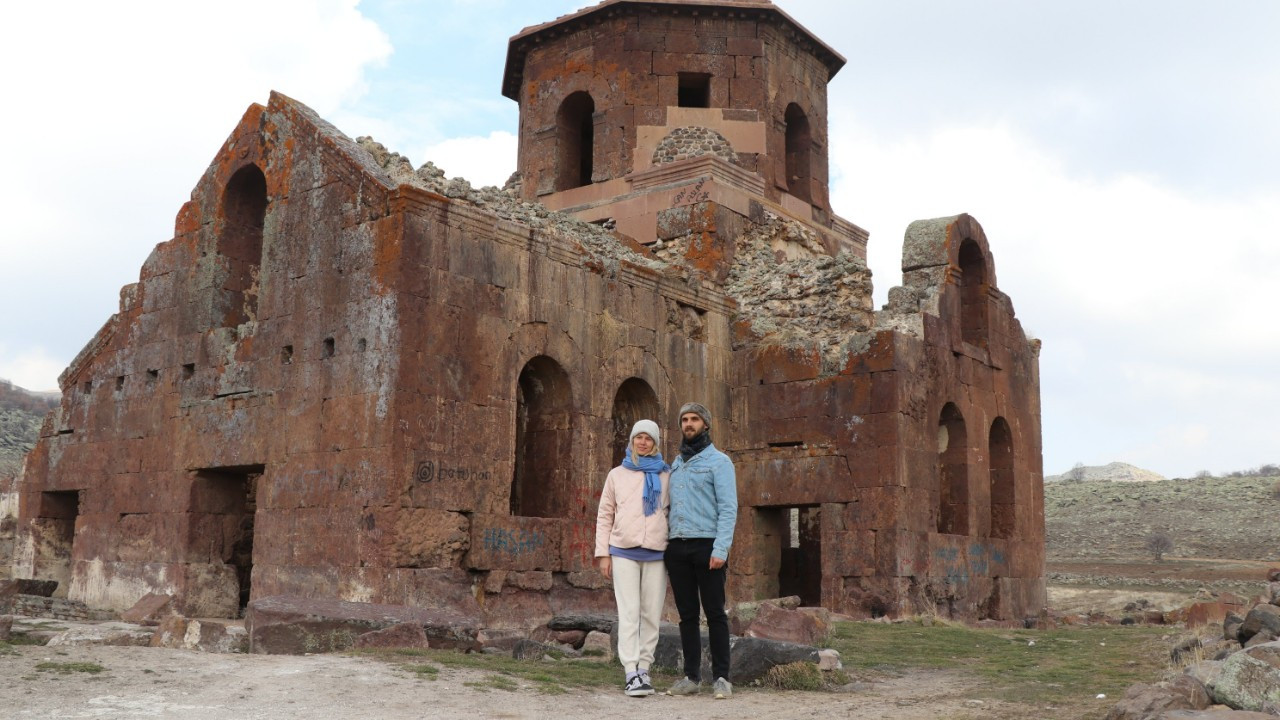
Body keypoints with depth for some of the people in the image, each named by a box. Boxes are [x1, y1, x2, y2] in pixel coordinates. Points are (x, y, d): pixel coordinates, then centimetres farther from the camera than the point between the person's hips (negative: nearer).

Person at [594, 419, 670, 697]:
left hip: (656, 552, 1)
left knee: (652, 614, 2)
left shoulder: (665, 476, 12)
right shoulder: (617, 475, 12)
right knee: (629, 613, -7)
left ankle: (644, 669, 11)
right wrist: (603, 553, 4)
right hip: (623, 552, -1)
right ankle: (631, 674, -10)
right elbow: (605, 516, 11)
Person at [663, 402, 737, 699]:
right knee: (687, 615, 8)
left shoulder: (719, 461, 0)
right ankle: (691, 676, 13)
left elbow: (728, 508, -8)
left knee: (715, 613, -1)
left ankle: (721, 677, 5)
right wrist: (665, 544, 6)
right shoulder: (675, 465, 19)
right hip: (677, 547, 5)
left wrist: (721, 549, -18)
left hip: (707, 546, -5)